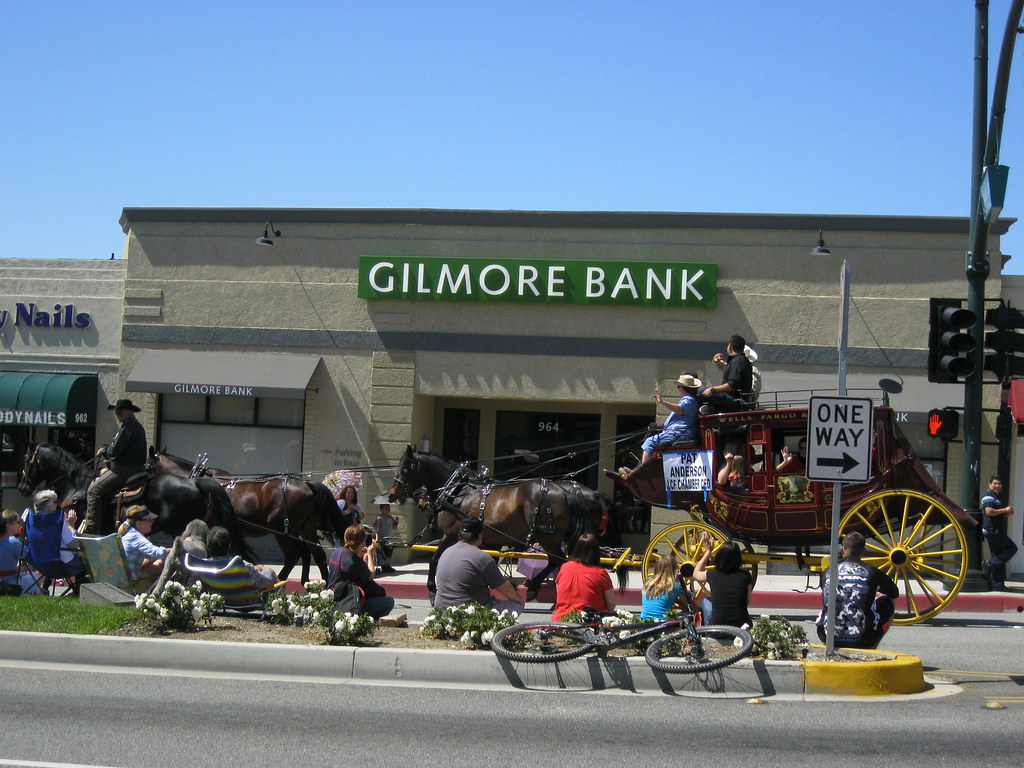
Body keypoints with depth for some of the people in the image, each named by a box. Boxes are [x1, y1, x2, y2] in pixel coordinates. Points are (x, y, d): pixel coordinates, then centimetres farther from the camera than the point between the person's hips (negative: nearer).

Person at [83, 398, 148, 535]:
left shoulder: (128, 427, -15)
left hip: (124, 469, -11)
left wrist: (103, 451, 1)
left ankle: (91, 528, -16)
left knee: (94, 490, -12)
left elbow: (115, 450, -20)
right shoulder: (137, 426, 19)